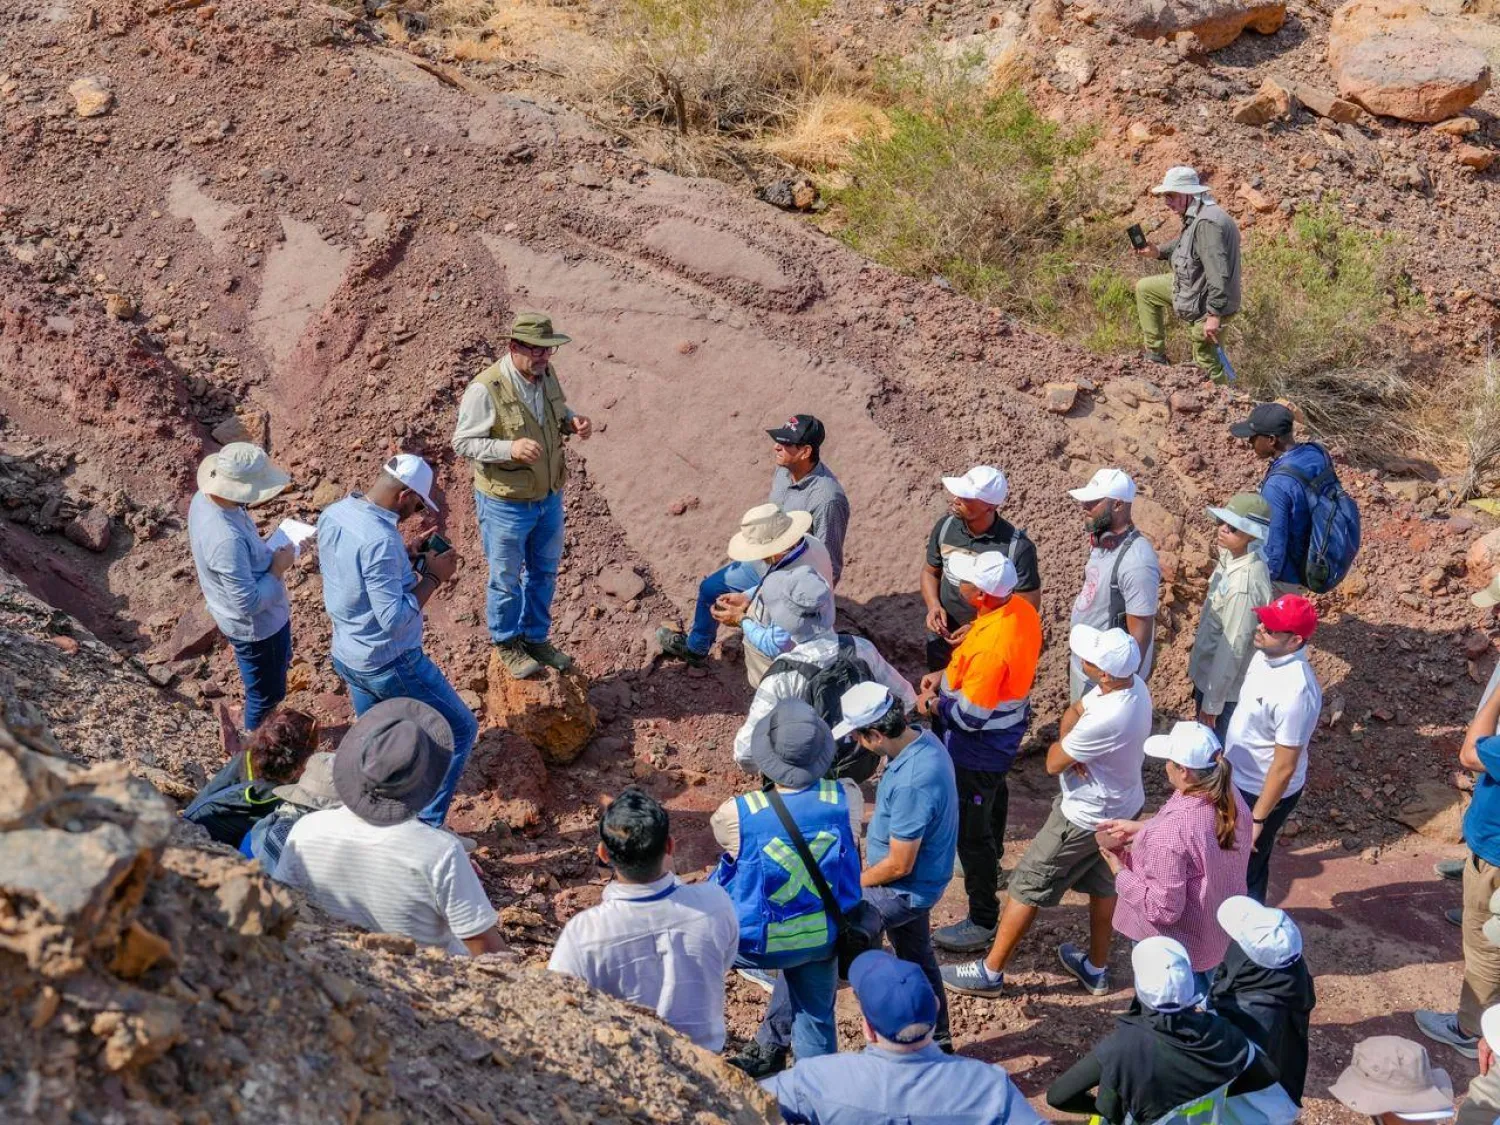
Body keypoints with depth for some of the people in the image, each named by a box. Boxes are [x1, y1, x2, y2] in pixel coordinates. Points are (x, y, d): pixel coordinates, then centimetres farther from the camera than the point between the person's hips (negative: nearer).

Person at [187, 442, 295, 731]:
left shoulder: (205, 497, -13)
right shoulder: (227, 539, -41)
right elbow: (249, 603, -33)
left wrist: (267, 553, -2)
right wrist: (277, 568, -21)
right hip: (256, 625, -9)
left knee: (280, 663, 34)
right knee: (266, 693, 17)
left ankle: (259, 734, 56)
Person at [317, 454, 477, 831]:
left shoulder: (332, 515, -3)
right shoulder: (380, 540, -31)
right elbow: (394, 619, -29)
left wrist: (410, 561, 3)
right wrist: (432, 577, -19)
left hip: (347, 656, 9)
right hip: (389, 664, -9)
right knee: (460, 729, 7)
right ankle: (426, 826, 10)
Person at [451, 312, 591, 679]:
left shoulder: (547, 373, -6)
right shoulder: (485, 389, -26)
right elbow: (462, 442, -20)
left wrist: (573, 421, -9)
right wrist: (510, 449, -34)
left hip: (549, 497, 7)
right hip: (506, 504, -6)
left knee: (544, 572, 22)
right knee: (506, 579, 13)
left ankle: (536, 638, 42)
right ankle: (507, 643, 36)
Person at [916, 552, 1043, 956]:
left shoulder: (990, 645, -39)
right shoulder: (1021, 608, -10)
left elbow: (970, 715, -31)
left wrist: (932, 704, -12)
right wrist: (945, 676, 4)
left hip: (979, 748, -10)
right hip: (1005, 733, 10)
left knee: (971, 831, 4)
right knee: (993, 795, 33)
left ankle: (983, 922, 16)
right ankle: (991, 864, 60)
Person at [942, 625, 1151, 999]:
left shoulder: (1105, 720, -38)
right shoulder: (1132, 684, -12)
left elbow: (1054, 763, -24)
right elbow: (1074, 711, 1)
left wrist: (1065, 745, -4)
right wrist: (1072, 744, -17)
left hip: (1087, 818, -9)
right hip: (1123, 807, 9)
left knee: (1027, 887, 5)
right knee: (1102, 884, 25)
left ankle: (991, 973, 19)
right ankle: (1096, 968, 43)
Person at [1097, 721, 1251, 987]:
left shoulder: (1169, 835, -39)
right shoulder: (1230, 798, -14)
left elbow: (1162, 909, -31)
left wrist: (1120, 872, -18)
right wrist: (1141, 828, 4)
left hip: (1173, 950, -7)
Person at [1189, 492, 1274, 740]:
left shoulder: (1244, 585, -34)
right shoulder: (1233, 557, -6)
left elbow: (1233, 648, -27)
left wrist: (1213, 702, -18)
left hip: (1224, 683, -8)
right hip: (1207, 673, 8)